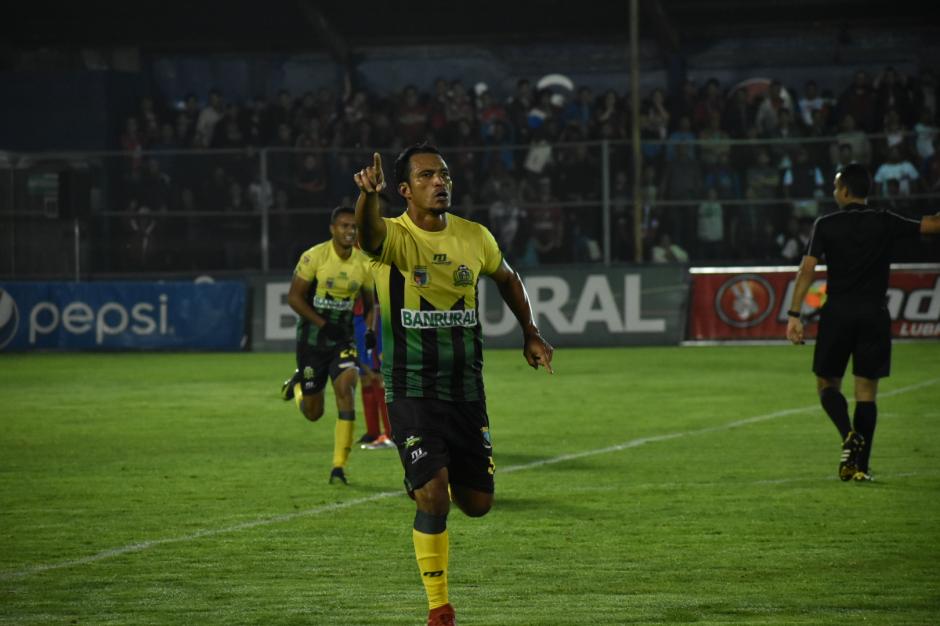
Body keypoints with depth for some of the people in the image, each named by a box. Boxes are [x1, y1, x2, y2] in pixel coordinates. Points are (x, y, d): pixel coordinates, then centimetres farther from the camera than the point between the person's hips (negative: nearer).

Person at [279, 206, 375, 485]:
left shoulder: (364, 264, -1)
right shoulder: (314, 257, -13)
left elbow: (369, 305, 13)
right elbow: (294, 297, -11)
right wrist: (322, 324, -19)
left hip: (343, 337, 2)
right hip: (312, 338, -2)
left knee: (346, 389, -22)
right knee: (313, 412, 6)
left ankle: (339, 467, -16)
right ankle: (297, 383, 44)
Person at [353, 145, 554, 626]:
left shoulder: (475, 237, 4)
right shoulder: (394, 236, -10)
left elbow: (506, 278, 25)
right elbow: (368, 233, -36)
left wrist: (530, 334, 16)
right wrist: (369, 193, -57)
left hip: (466, 391, 4)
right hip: (411, 391, -4)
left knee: (477, 504, 6)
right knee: (433, 496, -16)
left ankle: (439, 479, 42)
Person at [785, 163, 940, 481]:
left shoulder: (826, 225, -1)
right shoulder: (885, 223, 2)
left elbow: (807, 268, -8)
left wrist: (795, 315, -8)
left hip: (837, 312, -1)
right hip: (874, 314, 1)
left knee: (828, 383, 12)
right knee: (866, 391, 5)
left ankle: (849, 435, -15)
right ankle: (860, 466, 2)